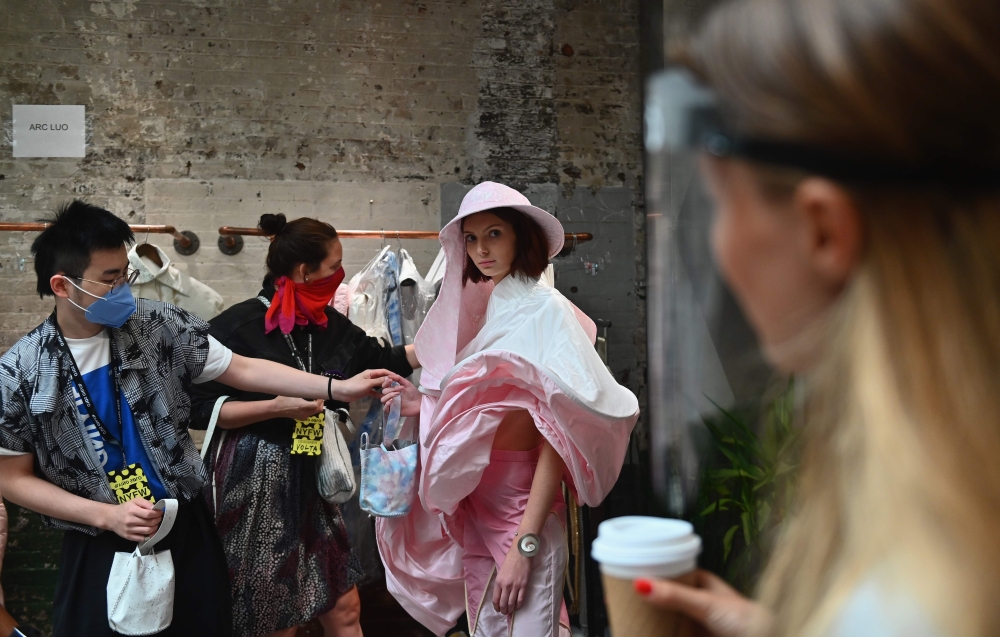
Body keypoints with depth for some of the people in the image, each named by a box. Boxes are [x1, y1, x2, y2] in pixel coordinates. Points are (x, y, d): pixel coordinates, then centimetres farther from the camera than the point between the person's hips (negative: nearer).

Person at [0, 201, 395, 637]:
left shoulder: (159, 326, -7)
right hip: (99, 551, -2)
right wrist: (107, 515, -14)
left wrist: (338, 388, -8)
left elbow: (242, 370, -2)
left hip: (187, 531, 2)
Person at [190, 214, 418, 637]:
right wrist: (277, 407, -20)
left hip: (309, 478, 6)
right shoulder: (238, 325, -14)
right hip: (252, 484, -6)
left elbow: (385, 360, 15)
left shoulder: (329, 325, 5)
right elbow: (200, 408, -14)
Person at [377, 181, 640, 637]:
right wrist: (426, 406, -2)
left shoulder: (544, 309, -12)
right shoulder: (484, 311, 9)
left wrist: (524, 545, -20)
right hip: (475, 508, 7)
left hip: (524, 509, -7)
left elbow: (557, 437, -17)